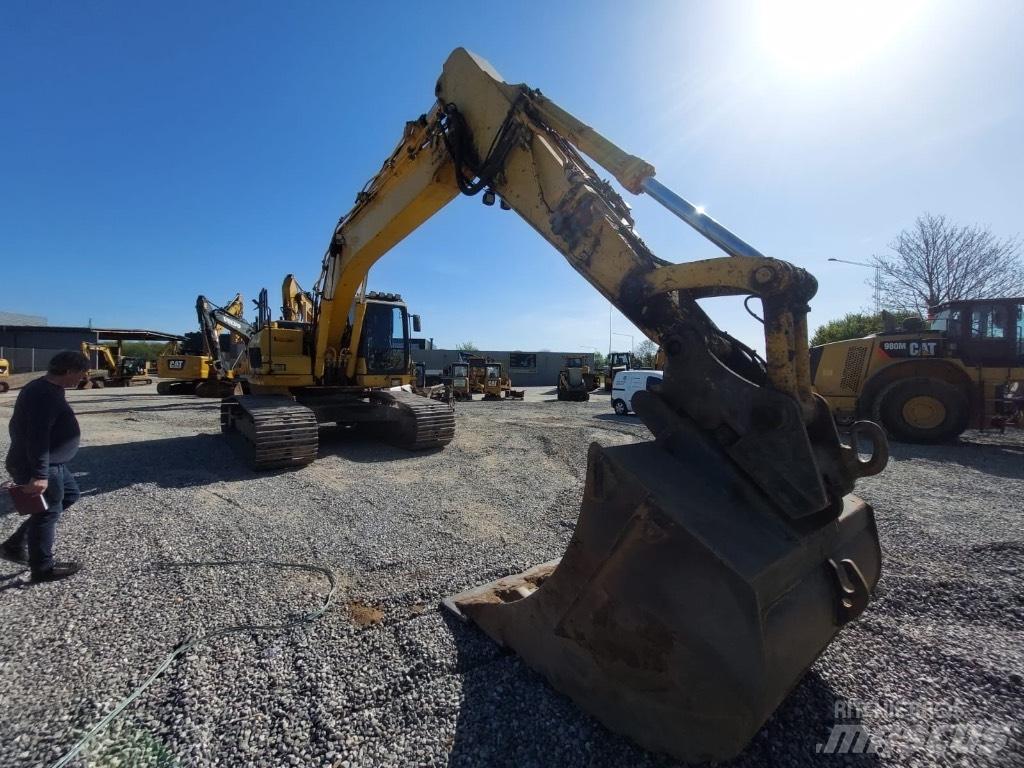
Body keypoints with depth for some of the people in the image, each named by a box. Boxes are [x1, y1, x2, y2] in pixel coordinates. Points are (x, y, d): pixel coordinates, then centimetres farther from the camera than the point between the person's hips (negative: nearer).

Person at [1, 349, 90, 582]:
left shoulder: (43, 388, 9)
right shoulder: (45, 395, -25)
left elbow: (25, 428, 21)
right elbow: (38, 437, -30)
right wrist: (39, 475, -30)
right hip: (38, 468, -10)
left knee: (70, 494, 22)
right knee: (48, 513, 2)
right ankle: (43, 568, 17)